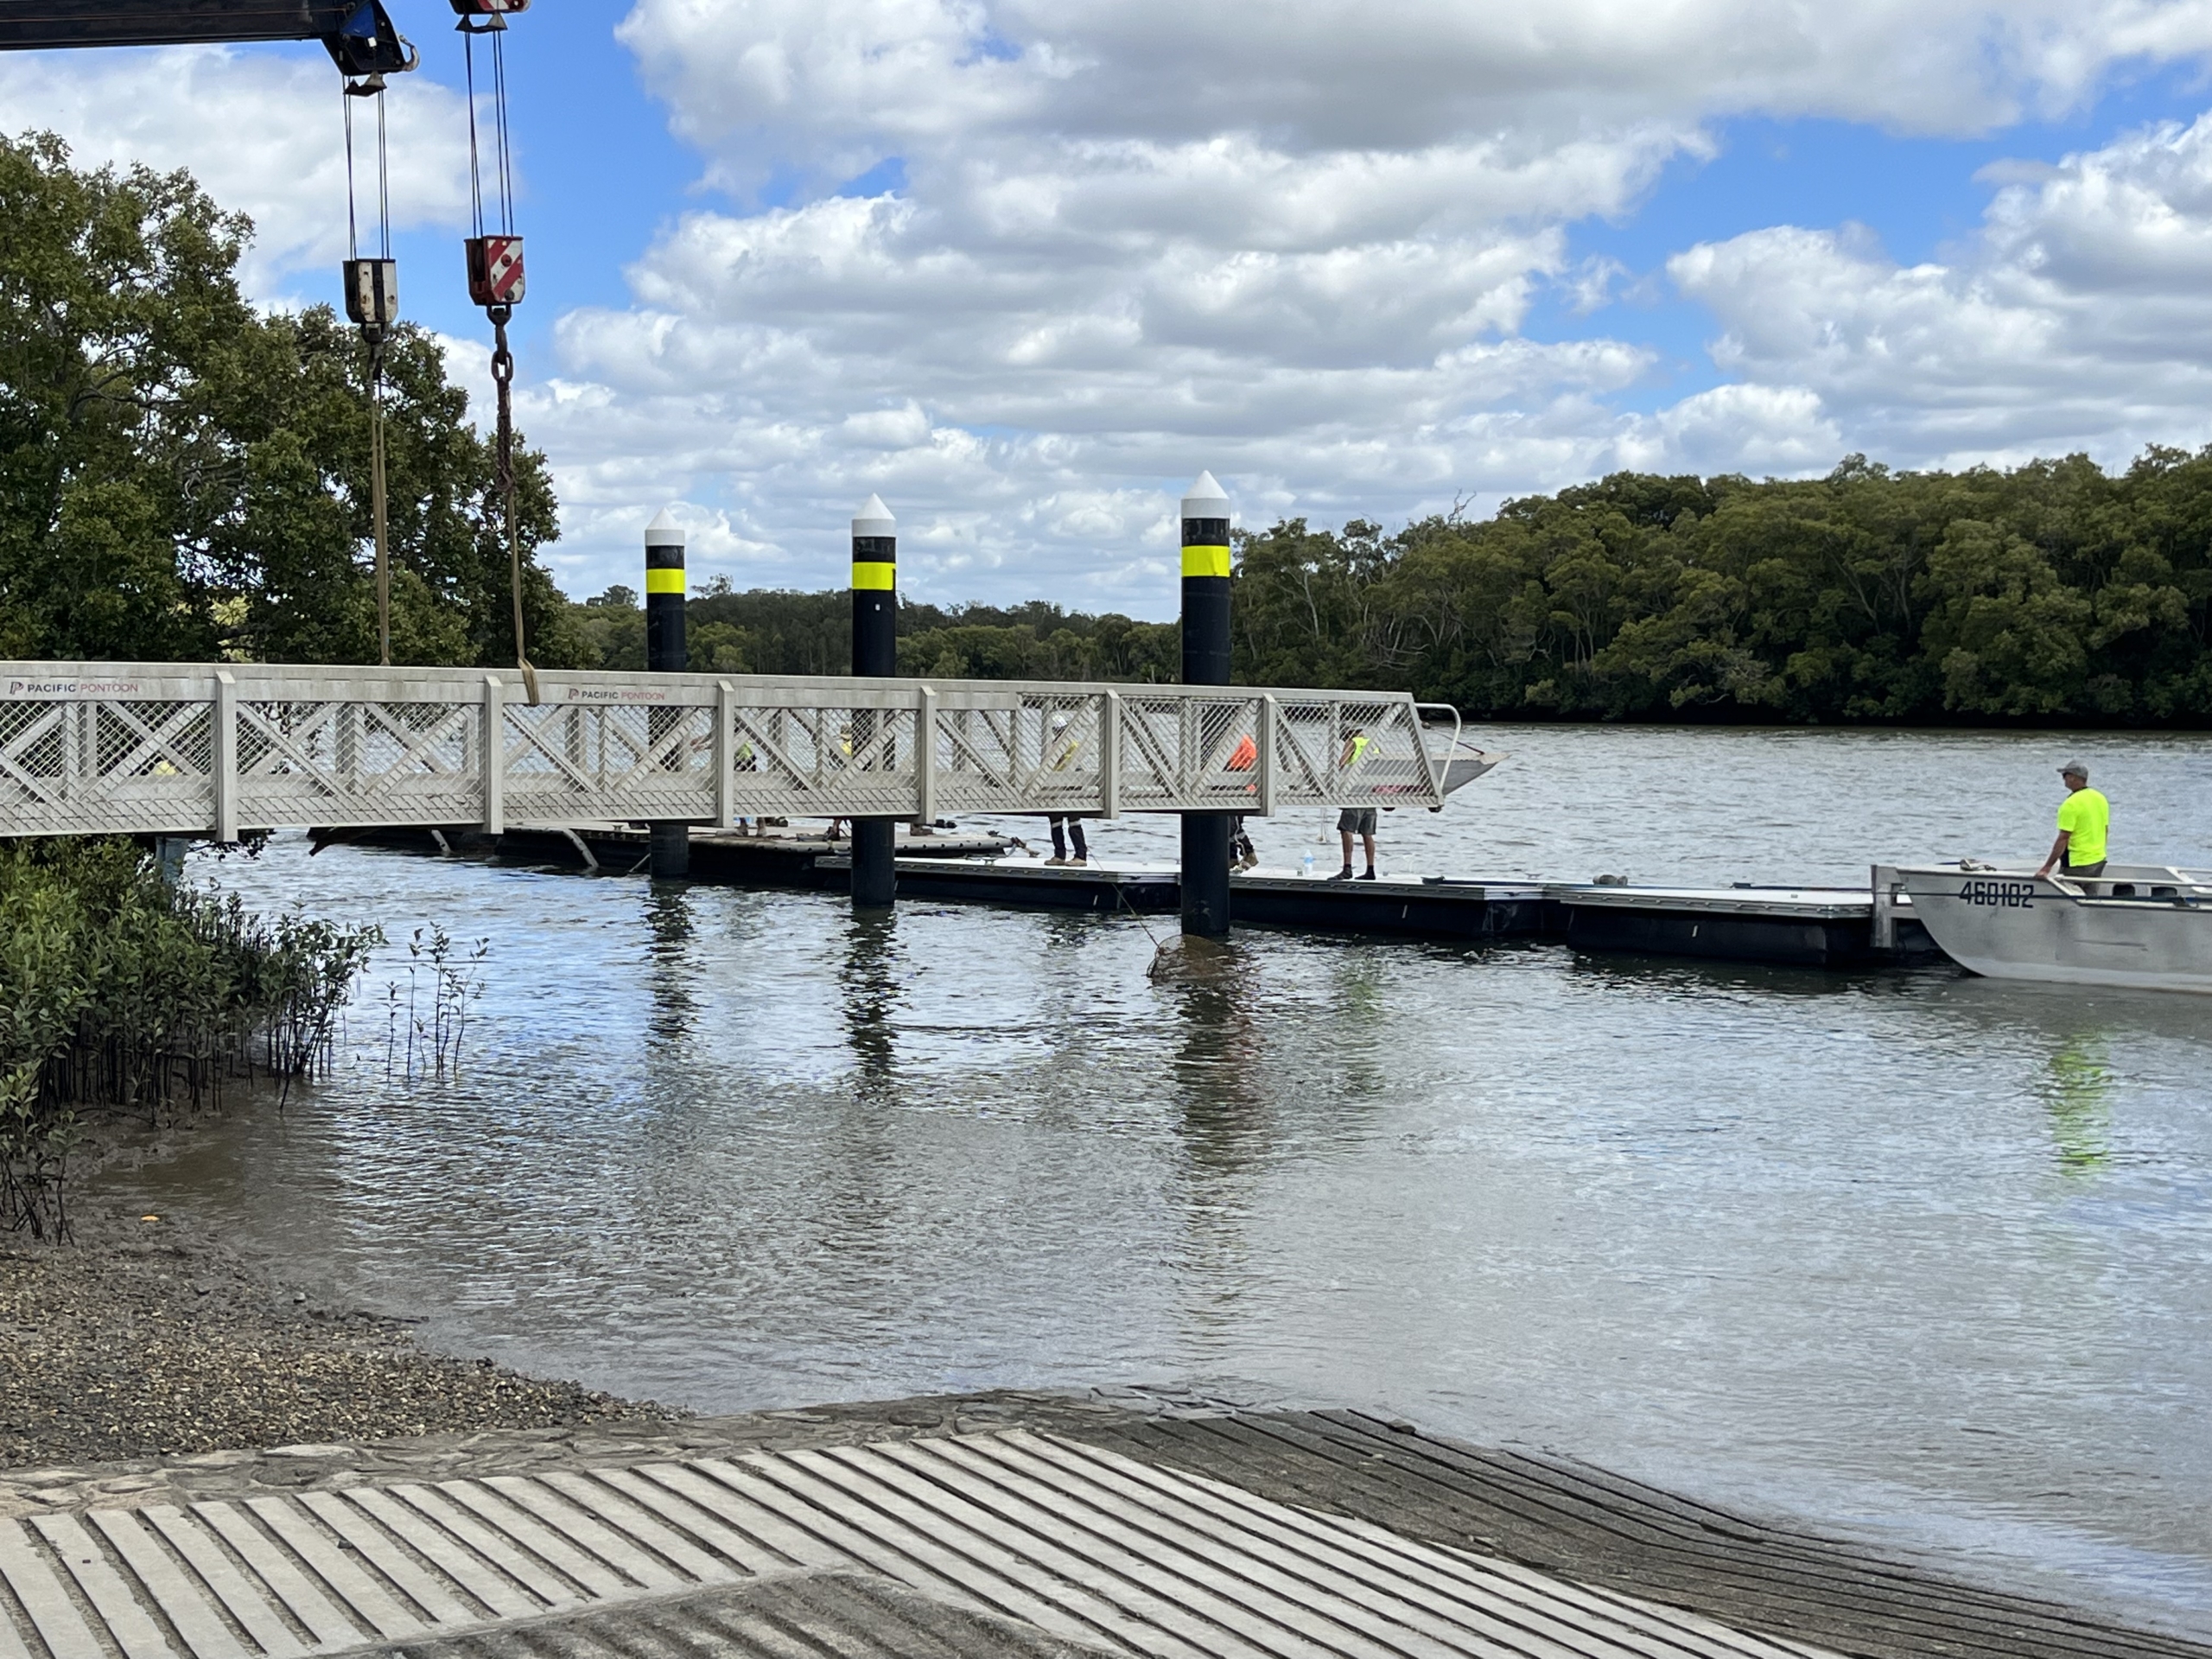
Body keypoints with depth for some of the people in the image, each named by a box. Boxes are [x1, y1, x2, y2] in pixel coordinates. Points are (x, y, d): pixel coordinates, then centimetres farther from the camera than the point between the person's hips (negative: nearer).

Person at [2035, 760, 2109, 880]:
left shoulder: (2071, 804, -18)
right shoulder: (2101, 799, 7)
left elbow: (2063, 838, -21)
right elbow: (2105, 831, 15)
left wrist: (2047, 868, -19)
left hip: (2077, 865, -8)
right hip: (2099, 861, 8)